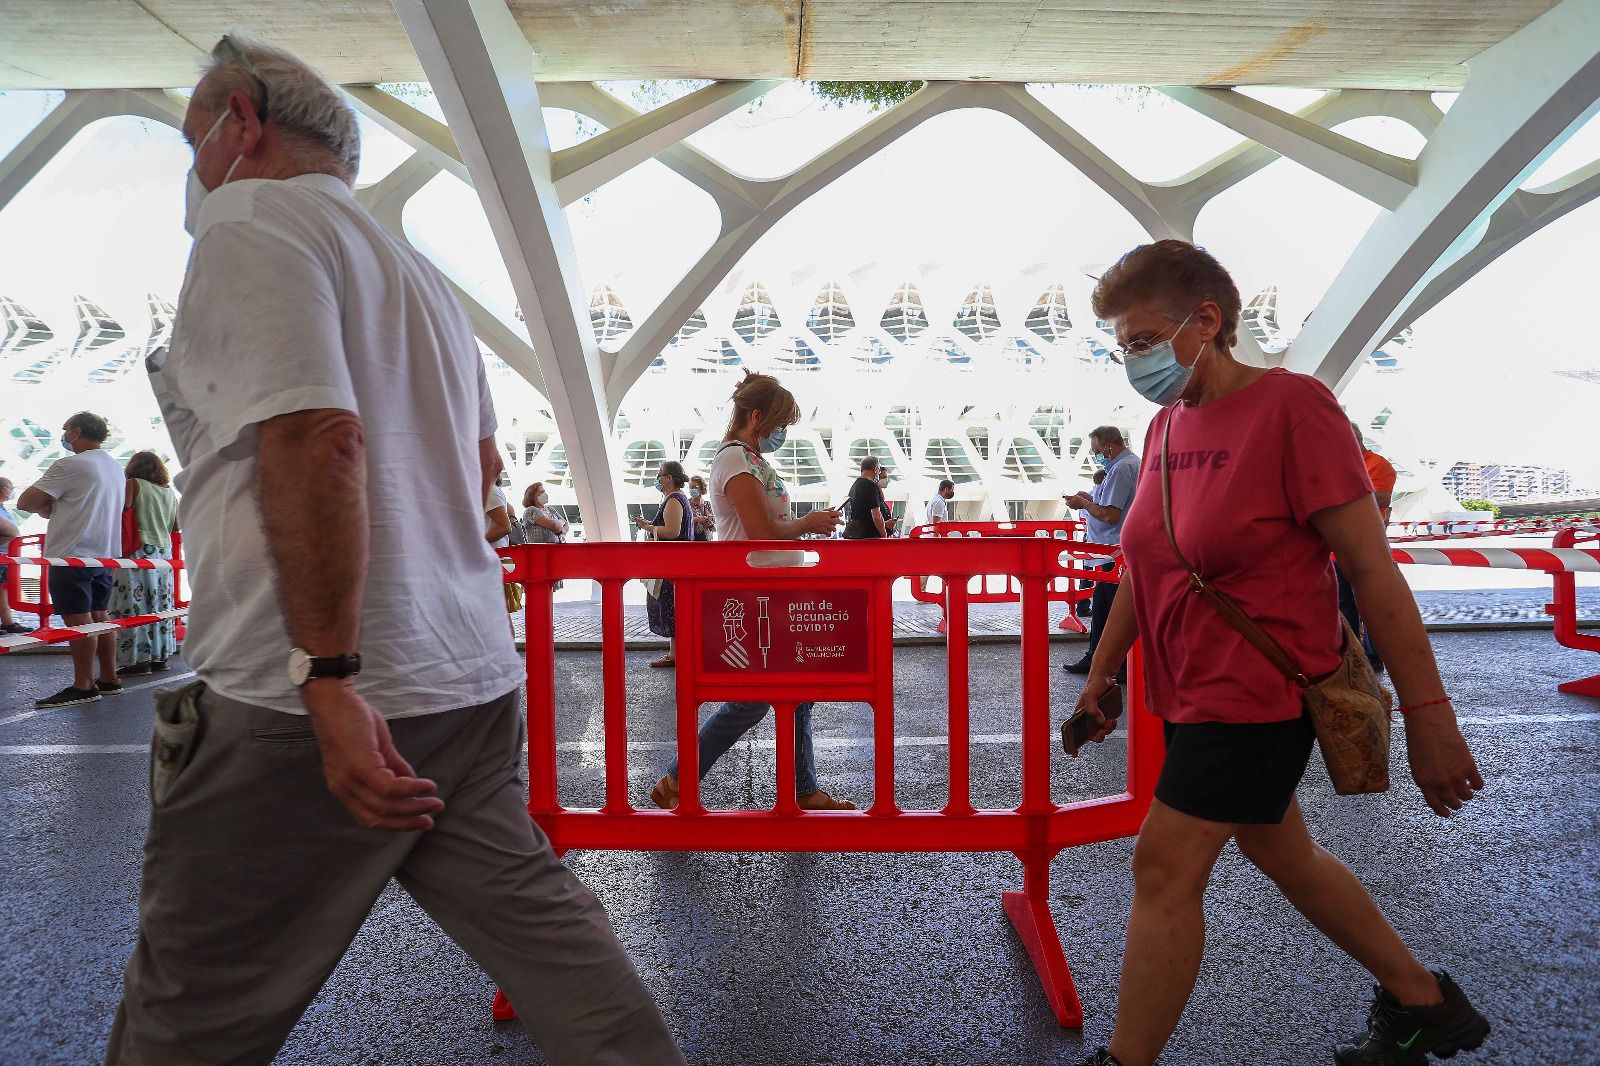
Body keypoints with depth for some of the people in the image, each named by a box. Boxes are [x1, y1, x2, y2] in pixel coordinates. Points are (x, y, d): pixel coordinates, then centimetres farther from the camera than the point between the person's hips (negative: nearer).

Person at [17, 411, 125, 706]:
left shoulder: (70, 466, -12)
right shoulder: (115, 467, 14)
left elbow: (26, 501, -13)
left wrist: (45, 507, 7)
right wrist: (55, 506, 13)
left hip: (72, 555, -8)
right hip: (104, 554, 8)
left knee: (78, 620, -5)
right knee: (100, 617, 11)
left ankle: (83, 686, -1)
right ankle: (109, 679, 16)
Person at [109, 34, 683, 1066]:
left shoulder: (252, 224, -6)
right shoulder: (420, 271, 20)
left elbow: (317, 439, -21)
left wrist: (329, 678, -23)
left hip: (309, 703, -8)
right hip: (470, 673, 9)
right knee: (538, 920, 16)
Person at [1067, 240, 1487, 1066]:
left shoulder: (1290, 405, -16)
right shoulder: (1167, 426, 6)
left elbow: (1372, 568, -16)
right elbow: (1145, 568, 14)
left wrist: (1427, 713, -16)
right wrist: (1101, 672, 15)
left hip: (1257, 689, -8)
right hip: (1191, 689, 8)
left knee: (1166, 867, -5)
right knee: (1281, 851, 20)